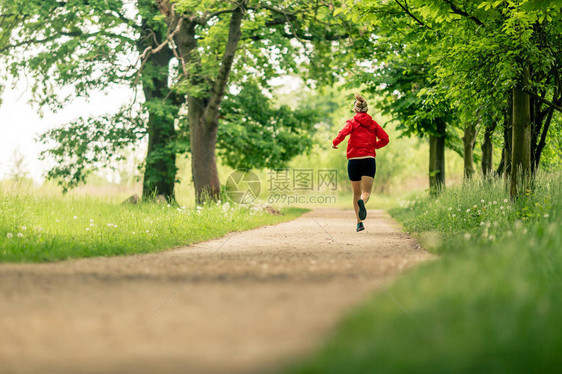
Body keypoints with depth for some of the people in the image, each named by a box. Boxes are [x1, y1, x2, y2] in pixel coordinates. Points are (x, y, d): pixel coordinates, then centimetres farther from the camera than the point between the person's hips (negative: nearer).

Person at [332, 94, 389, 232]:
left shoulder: (352, 122, 2)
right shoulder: (373, 123, 9)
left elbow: (343, 133, -18)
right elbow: (385, 139, 3)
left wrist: (335, 143, -1)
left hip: (354, 160, 0)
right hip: (369, 160, 0)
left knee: (356, 193, 12)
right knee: (366, 192, -4)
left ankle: (359, 223, 10)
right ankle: (362, 202, -41)